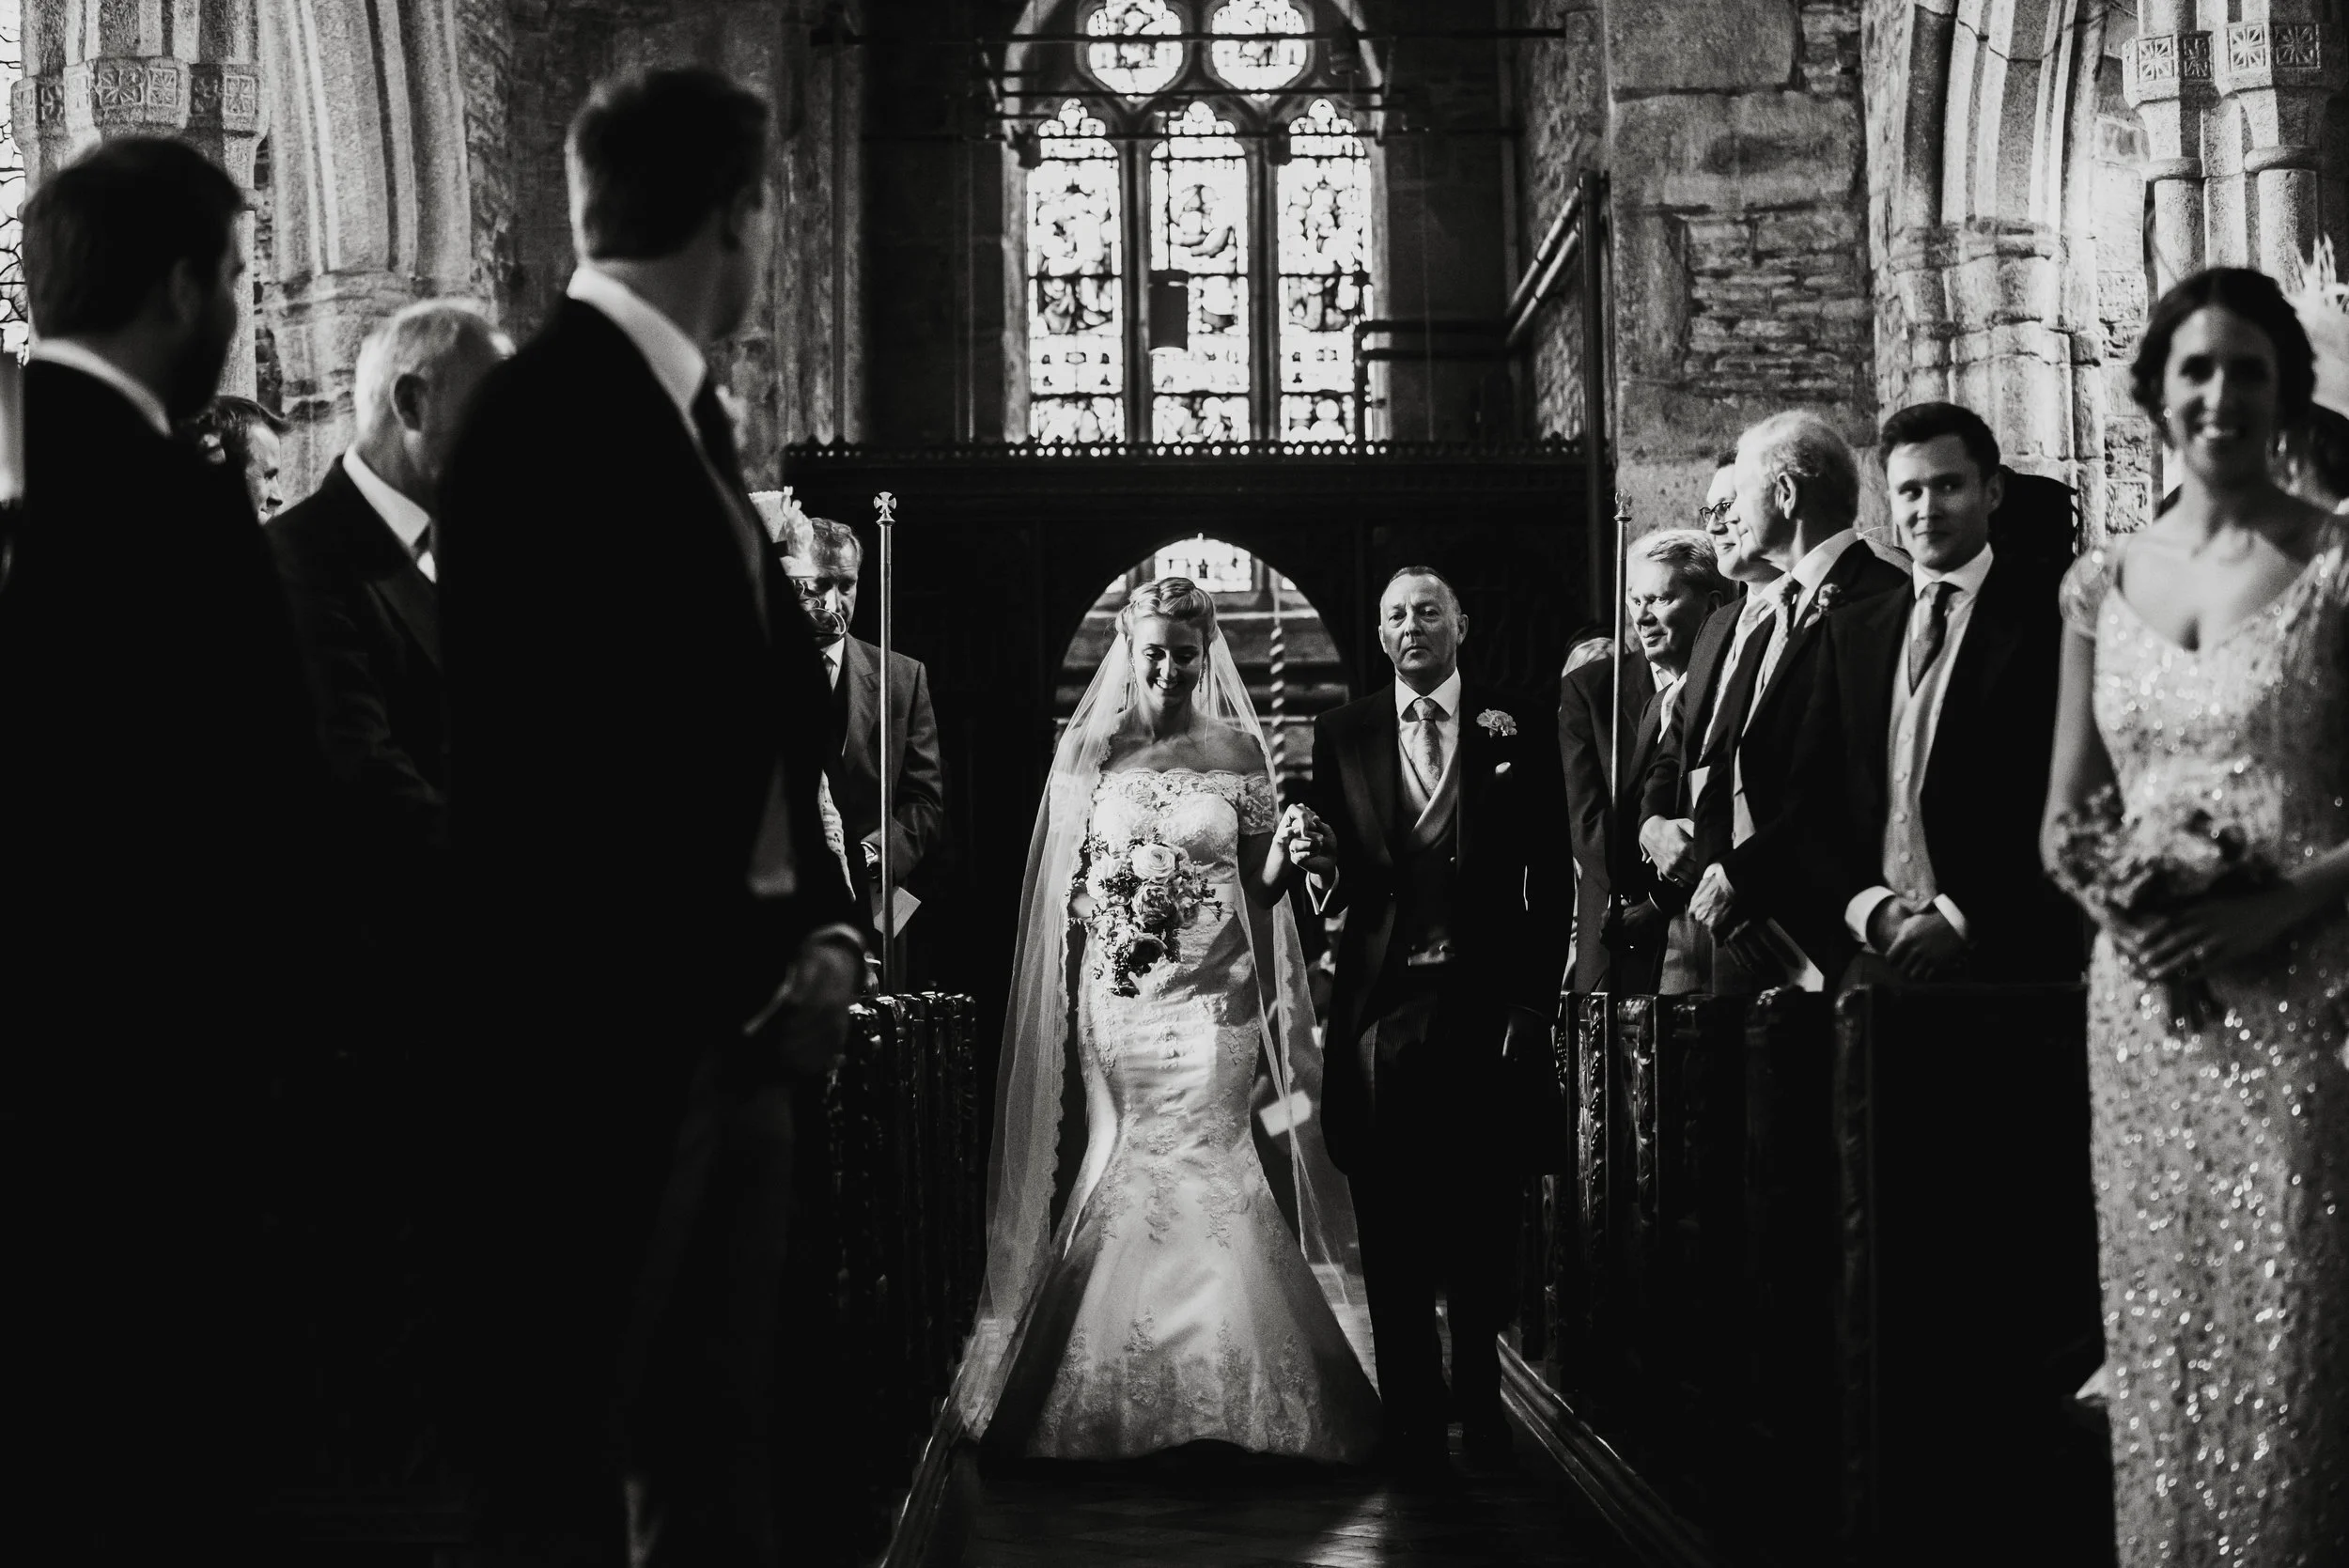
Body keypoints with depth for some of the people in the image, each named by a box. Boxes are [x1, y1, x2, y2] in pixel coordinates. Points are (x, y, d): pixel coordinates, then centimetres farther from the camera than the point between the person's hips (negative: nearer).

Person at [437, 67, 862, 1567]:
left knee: (719, 1440, 15)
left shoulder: (680, 414, 15)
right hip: (630, 1036, -9)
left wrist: (826, 931, -2)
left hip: (743, 1022, 9)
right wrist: (746, 979, -15)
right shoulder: (555, 417, -13)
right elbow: (548, 765, -18)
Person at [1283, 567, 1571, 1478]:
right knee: (1393, 1224, 2)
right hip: (1381, 1002, 1)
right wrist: (1319, 863, -17)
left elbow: (1550, 876, 1)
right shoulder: (1342, 735, 7)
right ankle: (1413, 1421, 11)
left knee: (1482, 1215, 6)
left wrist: (1535, 1002, -5)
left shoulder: (1517, 728, 3)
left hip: (1484, 1002, -1)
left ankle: (1481, 1402, 23)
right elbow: (1335, 884, 6)